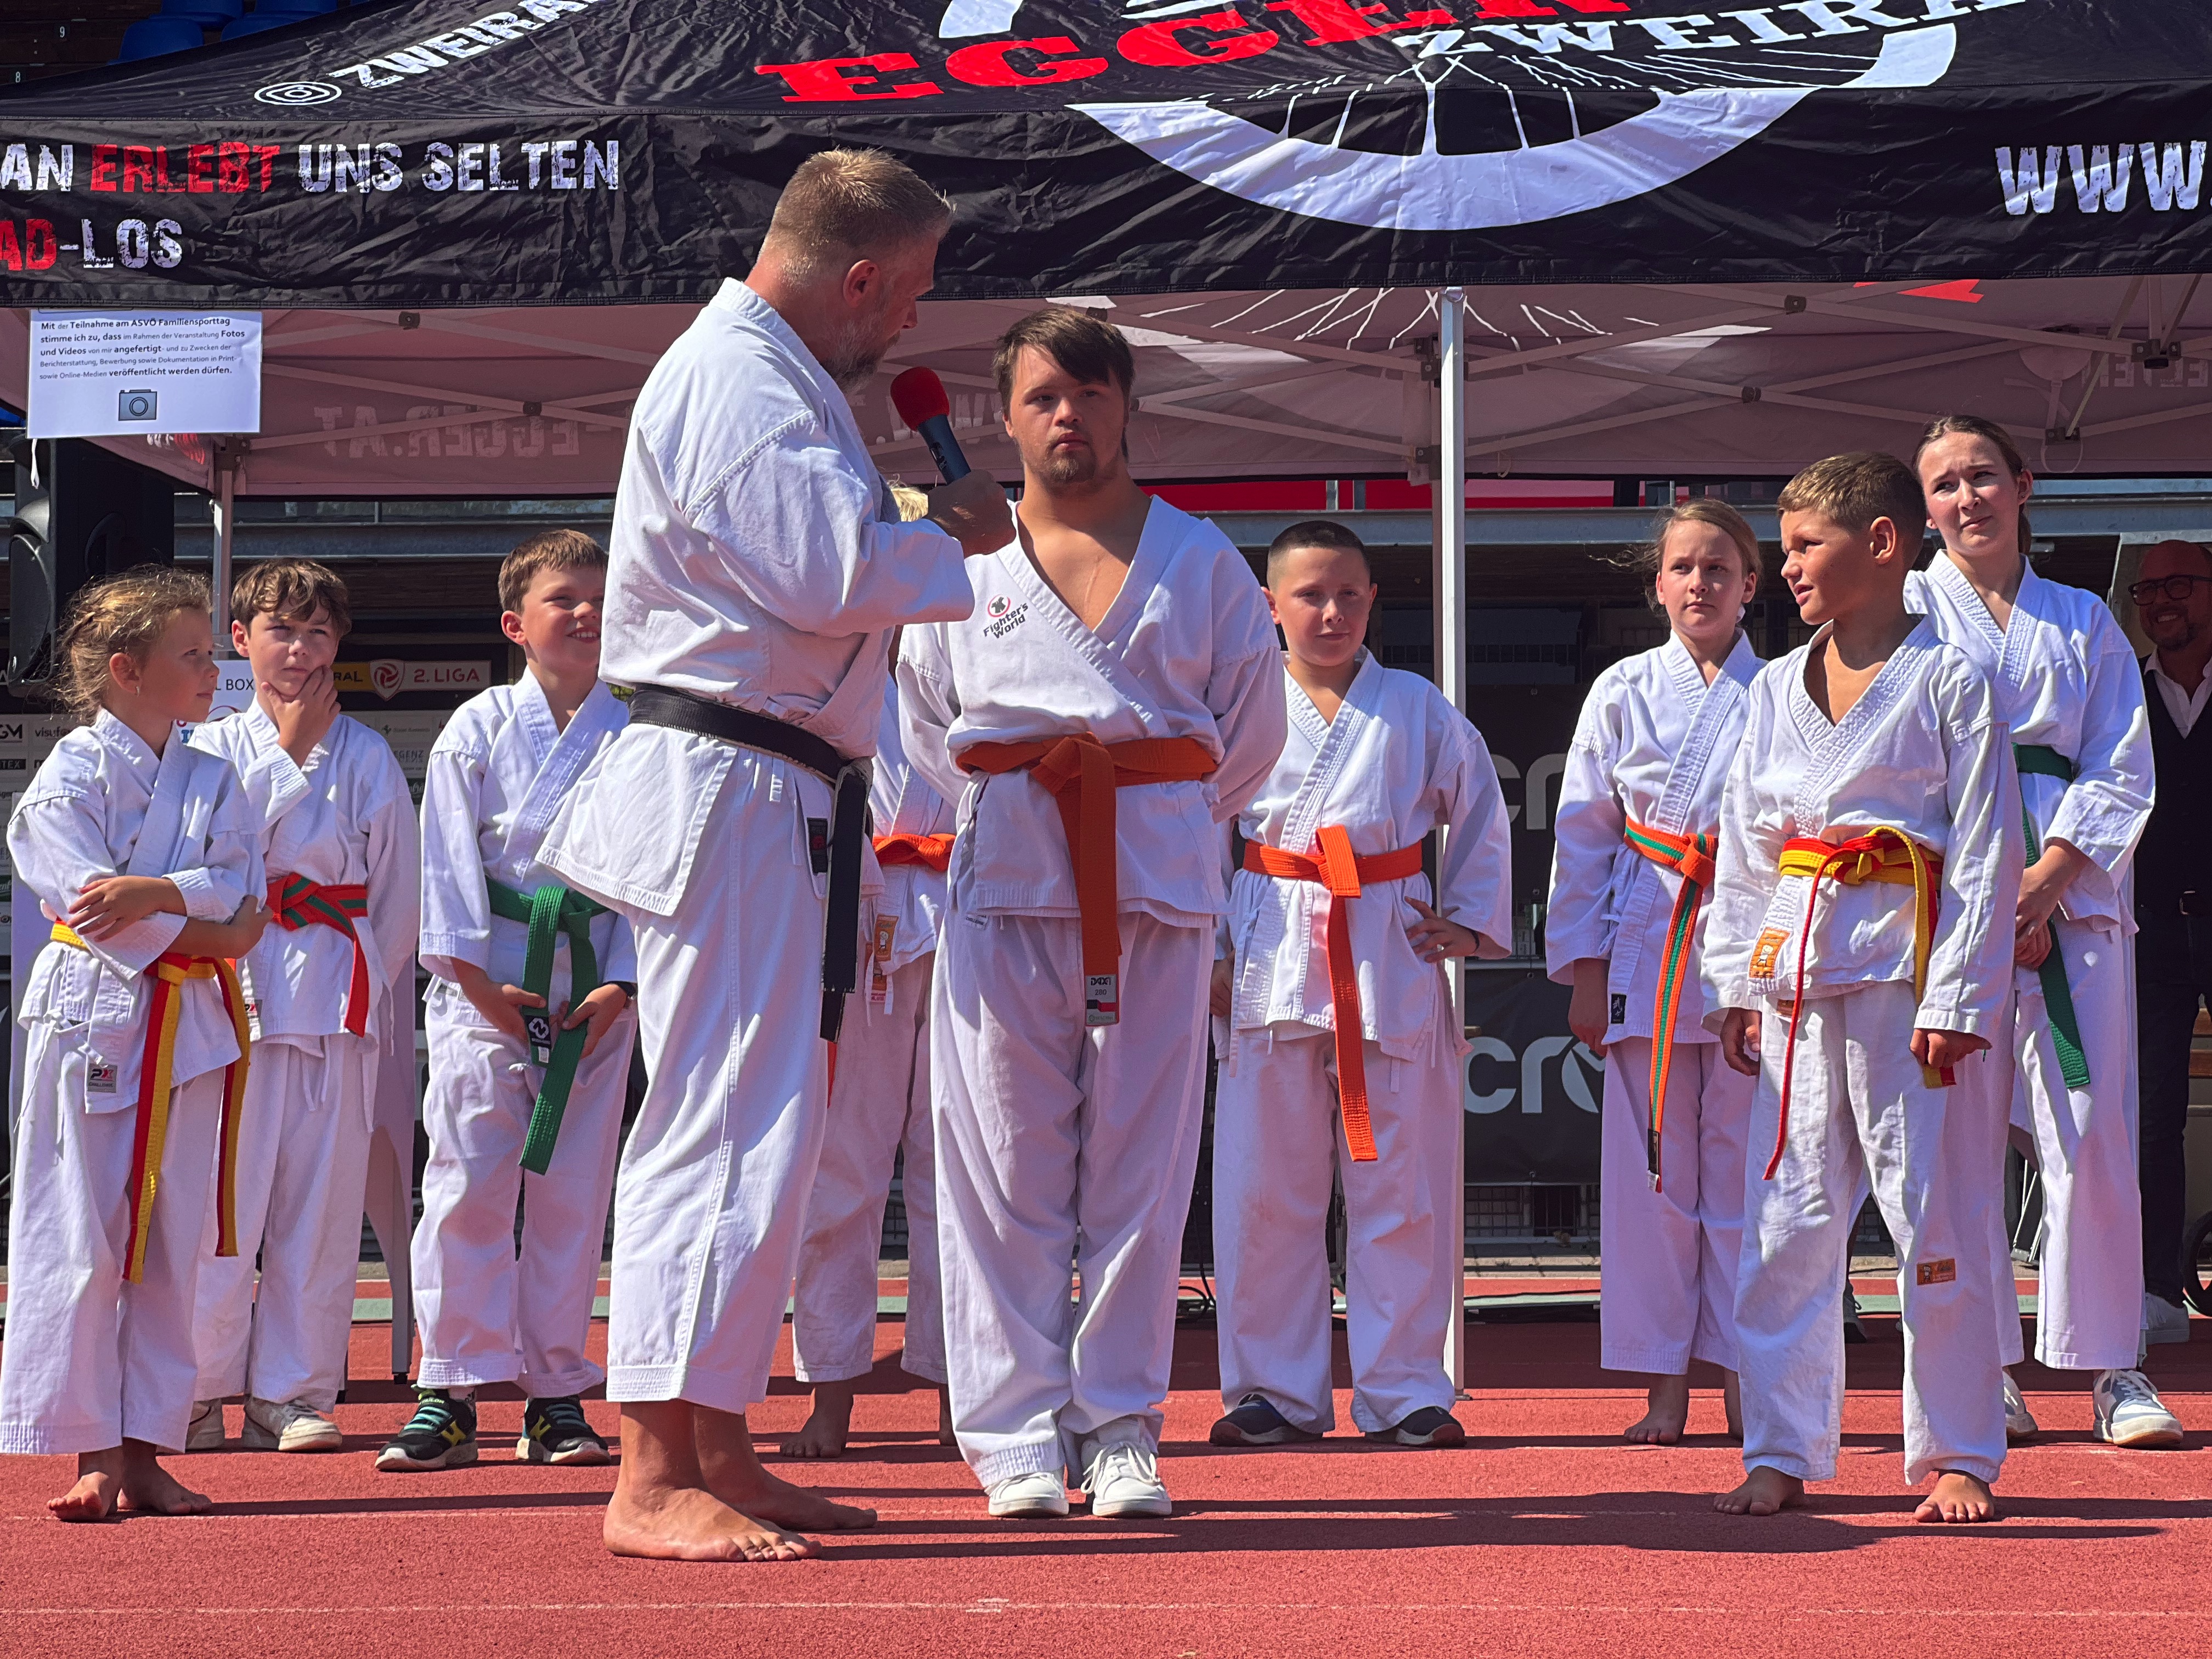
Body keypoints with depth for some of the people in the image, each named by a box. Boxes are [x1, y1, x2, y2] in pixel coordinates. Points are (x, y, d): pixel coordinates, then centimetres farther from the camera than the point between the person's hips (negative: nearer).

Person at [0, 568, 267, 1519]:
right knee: (79, 1243, -5)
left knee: (171, 1245, 6)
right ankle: (93, 1454, 1)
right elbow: (94, 908, -14)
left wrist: (156, 893, -16)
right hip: (92, 1016, -5)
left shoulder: (214, 783, 12)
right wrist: (202, 931, -11)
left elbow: (243, 908, 1)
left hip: (191, 1026, 5)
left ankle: (146, 1449, 12)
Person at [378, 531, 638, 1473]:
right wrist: (476, 979, -8)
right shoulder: (477, 730, 1)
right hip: (488, 980, -1)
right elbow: (451, 862, -1)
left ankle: (555, 1392, 12)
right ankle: (450, 1394, 0)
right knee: (470, 1178, -5)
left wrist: (621, 983, -6)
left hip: (596, 985, 2)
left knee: (573, 1189, 4)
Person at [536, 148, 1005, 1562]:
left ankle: (715, 1451, 21)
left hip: (776, 805, 11)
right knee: (727, 1125, -13)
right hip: (729, 799, -11)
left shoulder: (772, 377, 20)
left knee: (761, 1126, 14)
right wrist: (955, 542, -6)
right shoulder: (733, 381, -14)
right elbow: (831, 573, -23)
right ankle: (655, 1477, -13)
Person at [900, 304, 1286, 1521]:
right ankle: (1017, 1435, 3)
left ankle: (1121, 1430, 9)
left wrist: (1158, 819, 12)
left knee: (1141, 1166, 2)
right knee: (1005, 1163, -2)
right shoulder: (961, 562, 8)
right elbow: (926, 727, 18)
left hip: (1159, 883, 0)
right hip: (1006, 883, 0)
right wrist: (1011, 818, 12)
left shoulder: (1201, 562, 9)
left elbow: (1250, 725, 15)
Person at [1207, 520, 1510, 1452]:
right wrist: (1204, 952, 4)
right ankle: (1276, 1392, 12)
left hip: (1392, 957, 0)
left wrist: (1468, 922, 9)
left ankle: (1402, 1393, 10)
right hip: (1270, 960, 0)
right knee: (1266, 1188, 2)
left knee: (1400, 1188, 1)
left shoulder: (1419, 710, 6)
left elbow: (1482, 815, 16)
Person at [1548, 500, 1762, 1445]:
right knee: (1651, 1170, 1)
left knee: (1743, 1169, 1)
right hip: (1644, 946, 1)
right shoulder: (1622, 693, 7)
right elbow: (1584, 834, 9)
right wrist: (1582, 965, 4)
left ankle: (1742, 1377, 9)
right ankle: (1663, 1384, 8)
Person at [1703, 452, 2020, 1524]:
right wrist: (1734, 983, 9)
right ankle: (1781, 1453, 11)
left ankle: (1957, 1456, 9)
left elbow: (1985, 855, -5)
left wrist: (1957, 999, -11)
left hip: (1910, 964, -5)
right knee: (1787, 1220, 4)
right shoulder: (1776, 690, 13)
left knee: (1935, 1216, 0)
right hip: (1796, 971, 5)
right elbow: (1742, 847, 16)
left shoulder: (1947, 682, -3)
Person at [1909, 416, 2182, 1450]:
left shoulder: (2083, 623, 15)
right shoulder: (1904, 612, 9)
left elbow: (2122, 772, 7)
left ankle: (2111, 1366, 2)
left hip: (2070, 892, 1)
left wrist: (2044, 881, -8)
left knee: (2091, 1131, -4)